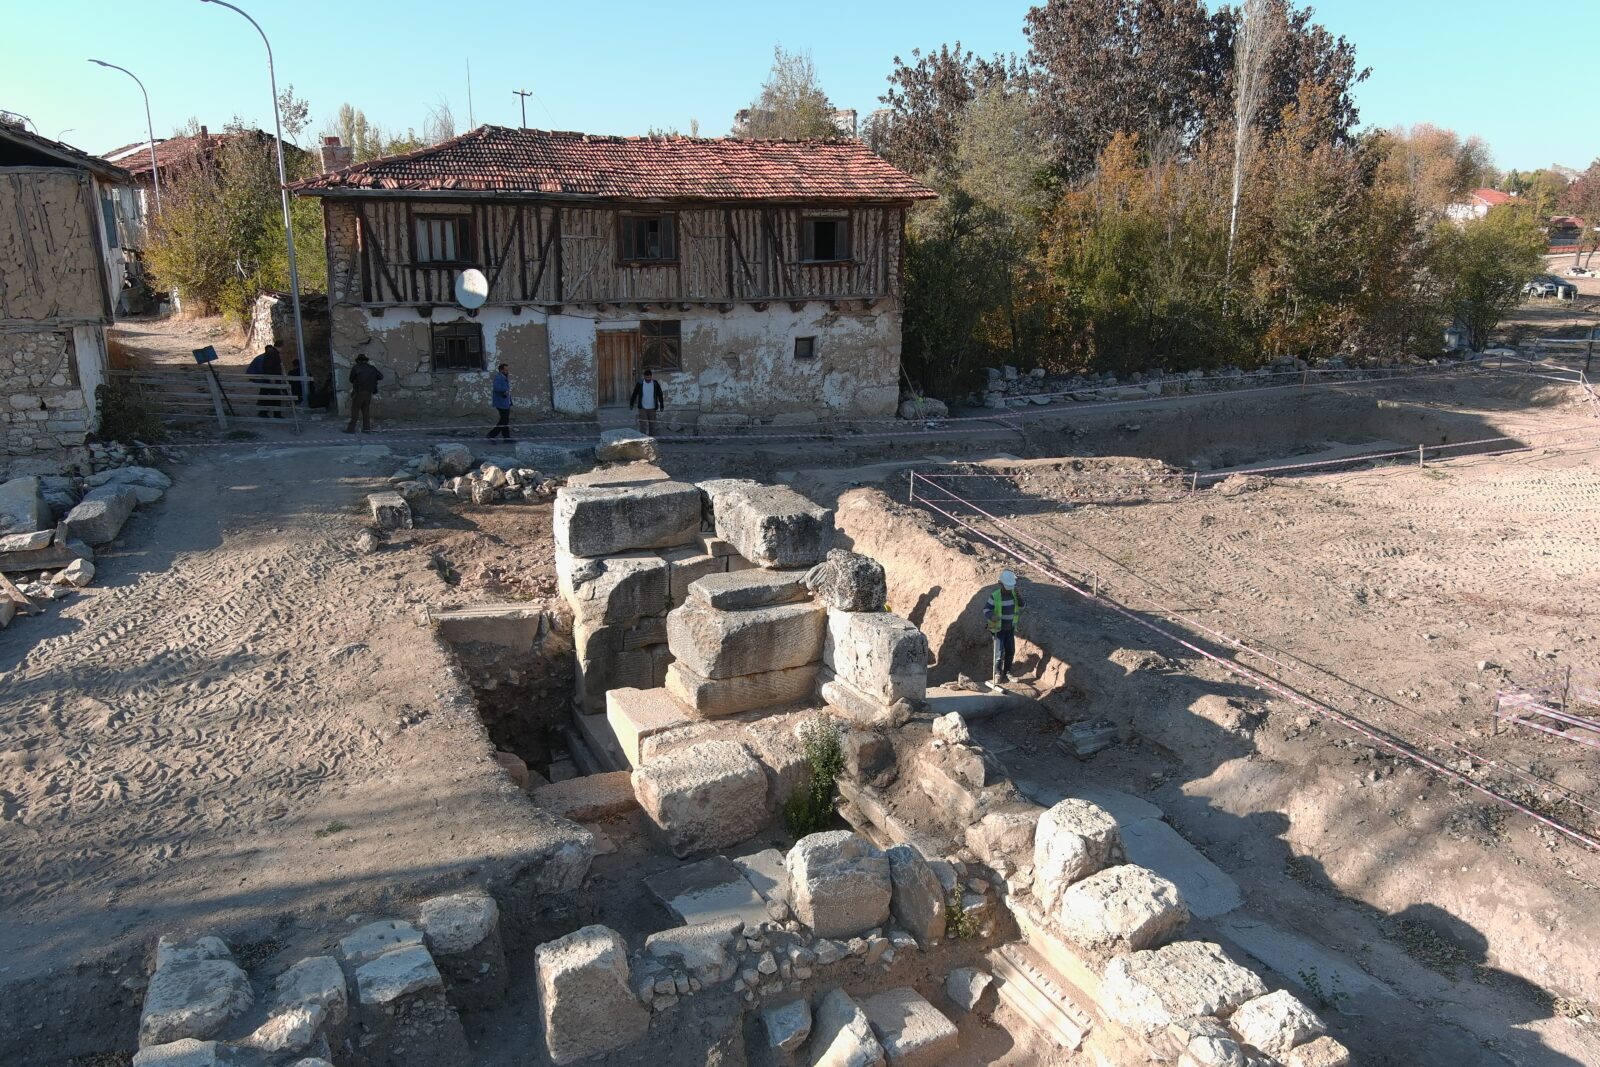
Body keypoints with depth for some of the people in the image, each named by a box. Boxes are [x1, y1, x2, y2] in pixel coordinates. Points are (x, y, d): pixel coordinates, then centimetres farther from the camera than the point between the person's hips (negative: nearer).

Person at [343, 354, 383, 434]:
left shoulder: (355, 368, -1)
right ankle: (366, 428, 3)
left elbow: (351, 379, 6)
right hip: (368, 392, 4)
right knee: (366, 410, 8)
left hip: (358, 391, -4)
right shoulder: (372, 368, 8)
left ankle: (351, 428, -4)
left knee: (355, 410, -2)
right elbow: (381, 376, 11)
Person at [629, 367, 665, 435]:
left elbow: (660, 395, 1)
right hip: (642, 409, -1)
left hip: (652, 409, 1)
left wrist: (661, 406, -1)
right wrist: (631, 404, 7)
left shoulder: (655, 384, -4)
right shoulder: (639, 384, -7)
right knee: (643, 425, -9)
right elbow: (634, 394, 4)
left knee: (652, 425, 7)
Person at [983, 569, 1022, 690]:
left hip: (1010, 628, 5)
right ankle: (998, 674, 15)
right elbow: (986, 609, -17)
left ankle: (1007, 673, 28)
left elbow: (1020, 607, -6)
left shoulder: (1014, 592, -8)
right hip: (998, 629, -4)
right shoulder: (995, 595, -21)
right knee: (1000, 653, -6)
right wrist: (992, 616, -39)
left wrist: (1020, 597, -25)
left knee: (1010, 651, 9)